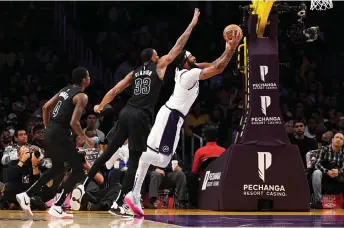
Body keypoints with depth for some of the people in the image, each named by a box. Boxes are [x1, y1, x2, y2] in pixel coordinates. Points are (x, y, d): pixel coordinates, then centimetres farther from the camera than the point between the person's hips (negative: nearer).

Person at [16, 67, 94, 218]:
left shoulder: (66, 90, 16)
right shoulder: (82, 96, -10)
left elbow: (46, 107, 19)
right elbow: (74, 123, -19)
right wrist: (86, 139, -6)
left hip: (49, 132, 9)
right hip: (60, 134, -9)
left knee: (57, 168, 26)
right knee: (78, 170, 1)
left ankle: (26, 196, 22)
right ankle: (56, 207, -5)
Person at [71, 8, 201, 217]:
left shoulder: (134, 72, 19)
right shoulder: (159, 67, 5)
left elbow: (115, 91, 17)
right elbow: (178, 47, 7)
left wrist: (100, 106, 29)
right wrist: (192, 24, 14)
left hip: (126, 113, 6)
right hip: (141, 117, -6)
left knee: (109, 151, 13)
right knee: (133, 162, -4)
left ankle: (83, 185, 5)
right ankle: (119, 205, -9)